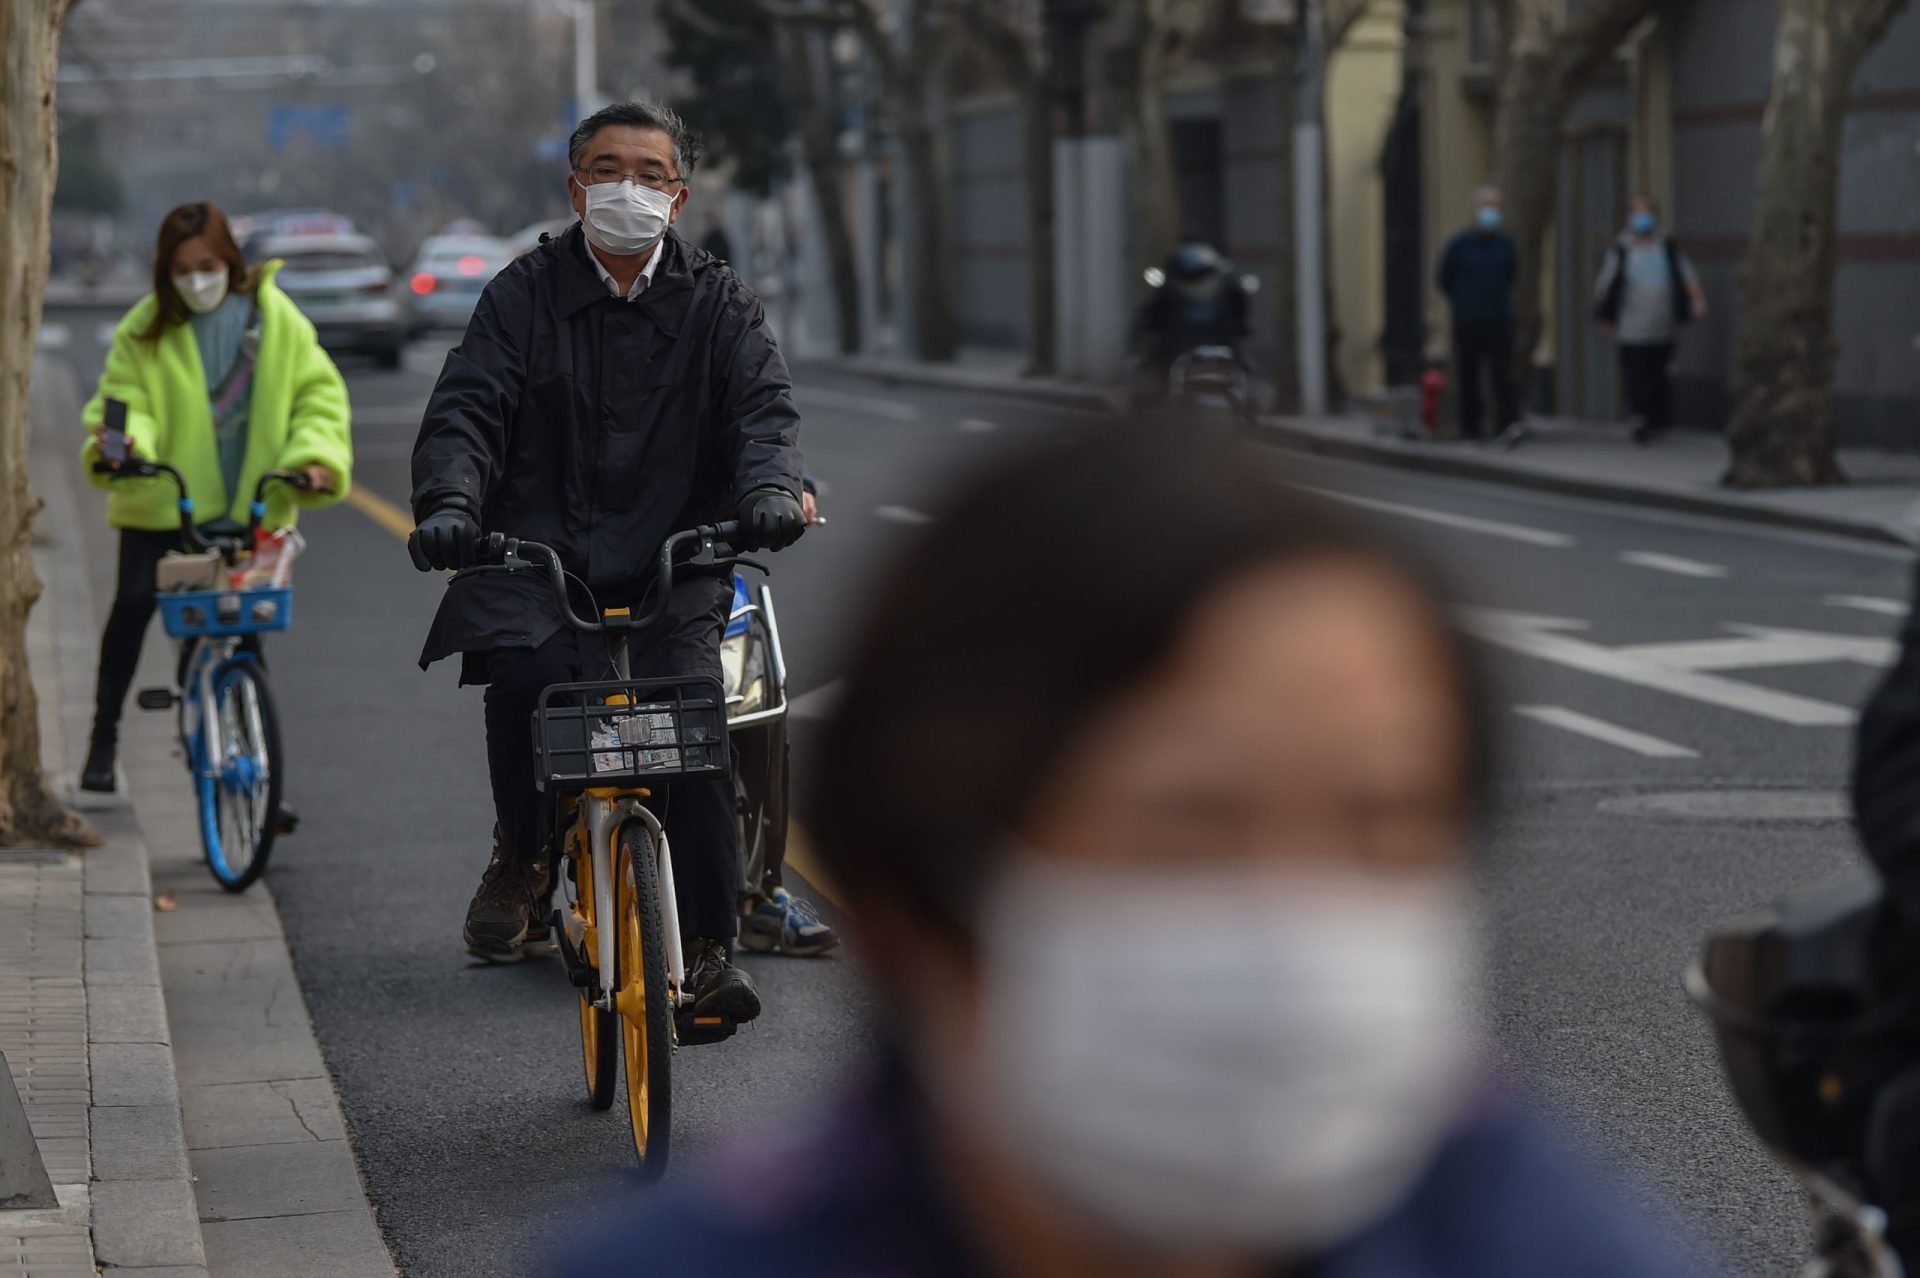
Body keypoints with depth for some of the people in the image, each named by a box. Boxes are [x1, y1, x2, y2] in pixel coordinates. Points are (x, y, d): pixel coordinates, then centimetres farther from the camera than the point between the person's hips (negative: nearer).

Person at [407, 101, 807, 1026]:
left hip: (670, 565, 0)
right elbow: (465, 408, -1)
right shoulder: (526, 293, 9)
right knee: (523, 671, -30)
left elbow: (764, 404, -4)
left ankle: (706, 947, -12)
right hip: (537, 550, 0)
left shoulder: (715, 302, 10)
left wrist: (767, 489, -27)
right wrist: (449, 500, -23)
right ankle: (523, 853, -1)